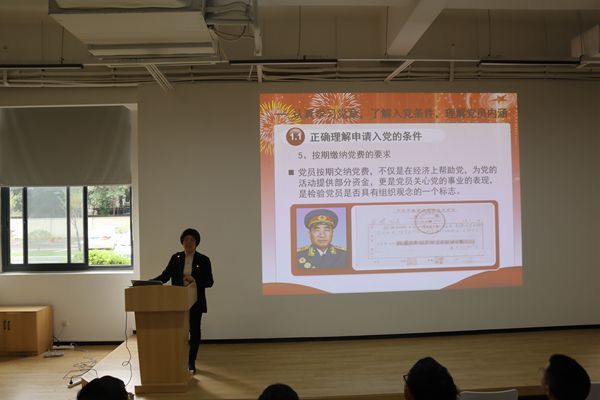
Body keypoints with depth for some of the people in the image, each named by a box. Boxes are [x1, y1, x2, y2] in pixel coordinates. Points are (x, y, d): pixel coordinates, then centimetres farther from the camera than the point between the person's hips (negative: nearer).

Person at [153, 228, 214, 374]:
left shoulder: (203, 260, 0)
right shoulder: (176, 258, 6)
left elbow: (209, 282, -3)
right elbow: (165, 276, 2)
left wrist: (195, 280, -20)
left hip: (195, 302, -1)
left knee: (194, 331, 5)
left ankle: (191, 362, 17)